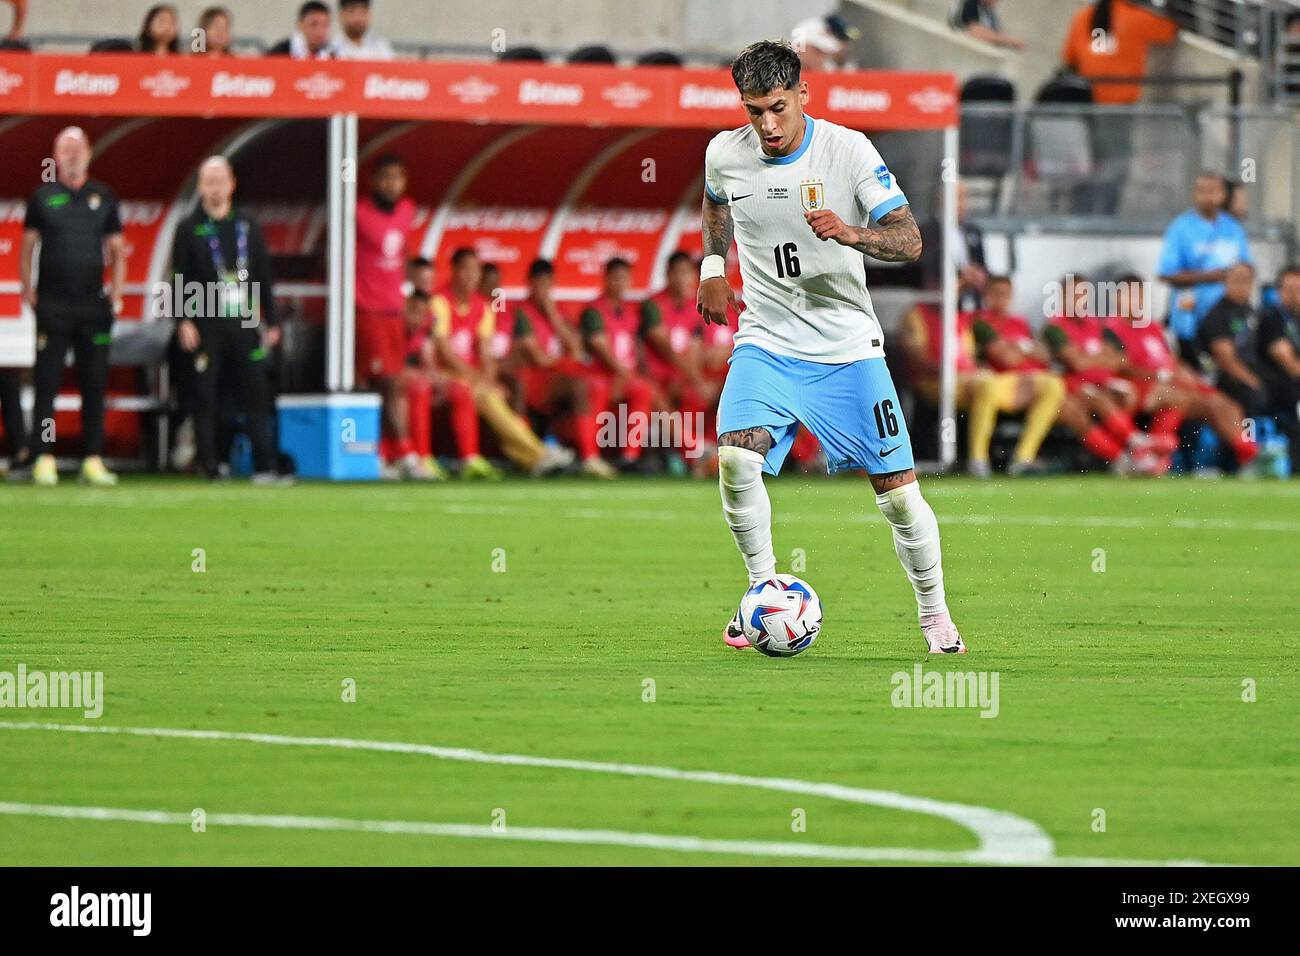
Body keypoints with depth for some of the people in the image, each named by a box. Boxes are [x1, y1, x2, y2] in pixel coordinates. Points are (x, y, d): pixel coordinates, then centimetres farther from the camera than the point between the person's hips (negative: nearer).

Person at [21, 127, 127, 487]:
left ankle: (92, 461, 5)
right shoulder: (43, 197, 5)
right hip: (53, 306, -2)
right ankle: (43, 460, -4)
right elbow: (27, 247, 7)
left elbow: (117, 249, 14)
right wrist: (28, 292, -3)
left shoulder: (103, 197, 11)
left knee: (94, 385, 2)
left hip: (93, 305, 2)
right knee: (47, 384, -4)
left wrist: (116, 293, 3)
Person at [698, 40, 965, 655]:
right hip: (766, 342, 1)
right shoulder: (725, 155, -3)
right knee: (735, 460, -23)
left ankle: (934, 614, 18)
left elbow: (909, 240, -15)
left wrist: (851, 234, -33)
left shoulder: (847, 150, -12)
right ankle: (763, 589, -2)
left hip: (847, 345, -1)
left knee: (898, 490, -3)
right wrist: (713, 266, 13)